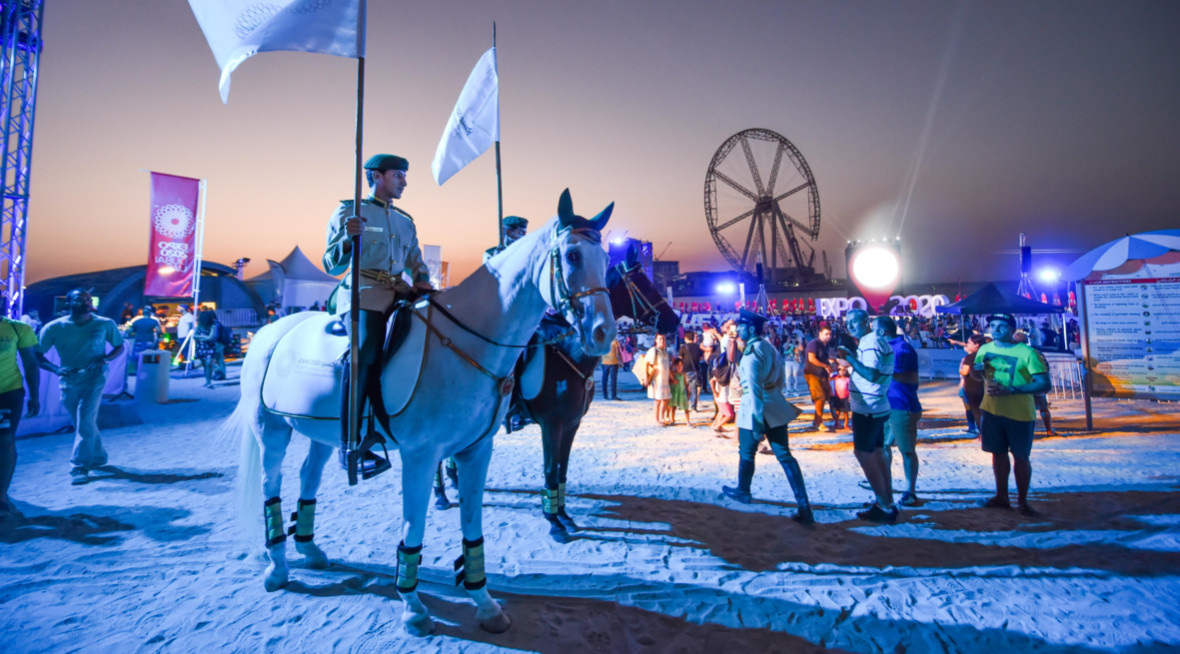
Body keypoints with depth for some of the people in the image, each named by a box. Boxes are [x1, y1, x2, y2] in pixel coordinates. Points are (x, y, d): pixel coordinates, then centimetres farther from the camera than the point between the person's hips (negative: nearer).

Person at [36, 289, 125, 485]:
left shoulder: (105, 324, -5)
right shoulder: (54, 327, -6)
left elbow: (120, 347, 6)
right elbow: (37, 355, -3)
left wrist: (105, 359, -14)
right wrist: (56, 369, -21)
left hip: (94, 377, -2)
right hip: (69, 380, 2)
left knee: (85, 421, -12)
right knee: (83, 423, 14)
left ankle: (80, 467, -7)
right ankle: (98, 456, 33)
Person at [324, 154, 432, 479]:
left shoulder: (405, 221, 23)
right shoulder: (348, 211, 8)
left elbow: (416, 263, 24)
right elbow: (332, 265, 1)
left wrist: (422, 282, 2)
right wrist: (348, 238, -18)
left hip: (400, 294, 6)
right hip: (363, 295, -6)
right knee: (365, 354, -28)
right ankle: (351, 443, -22)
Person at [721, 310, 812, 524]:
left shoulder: (751, 353, -17)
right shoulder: (770, 348, 9)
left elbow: (755, 390, -23)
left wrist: (756, 423, -23)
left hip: (755, 408, -7)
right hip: (775, 408, 8)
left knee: (746, 453, 16)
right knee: (784, 455, 6)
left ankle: (742, 491, 38)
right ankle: (804, 508, 1)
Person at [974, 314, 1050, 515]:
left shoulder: (1027, 352, -13)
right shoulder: (984, 350, 4)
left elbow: (1044, 384, -17)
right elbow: (977, 375, 20)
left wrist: (1010, 390, -25)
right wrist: (978, 370, -5)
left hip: (1019, 413, -4)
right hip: (992, 410, 5)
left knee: (1020, 457, 5)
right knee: (998, 453, 13)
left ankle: (1022, 500, 20)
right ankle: (1001, 496, 25)